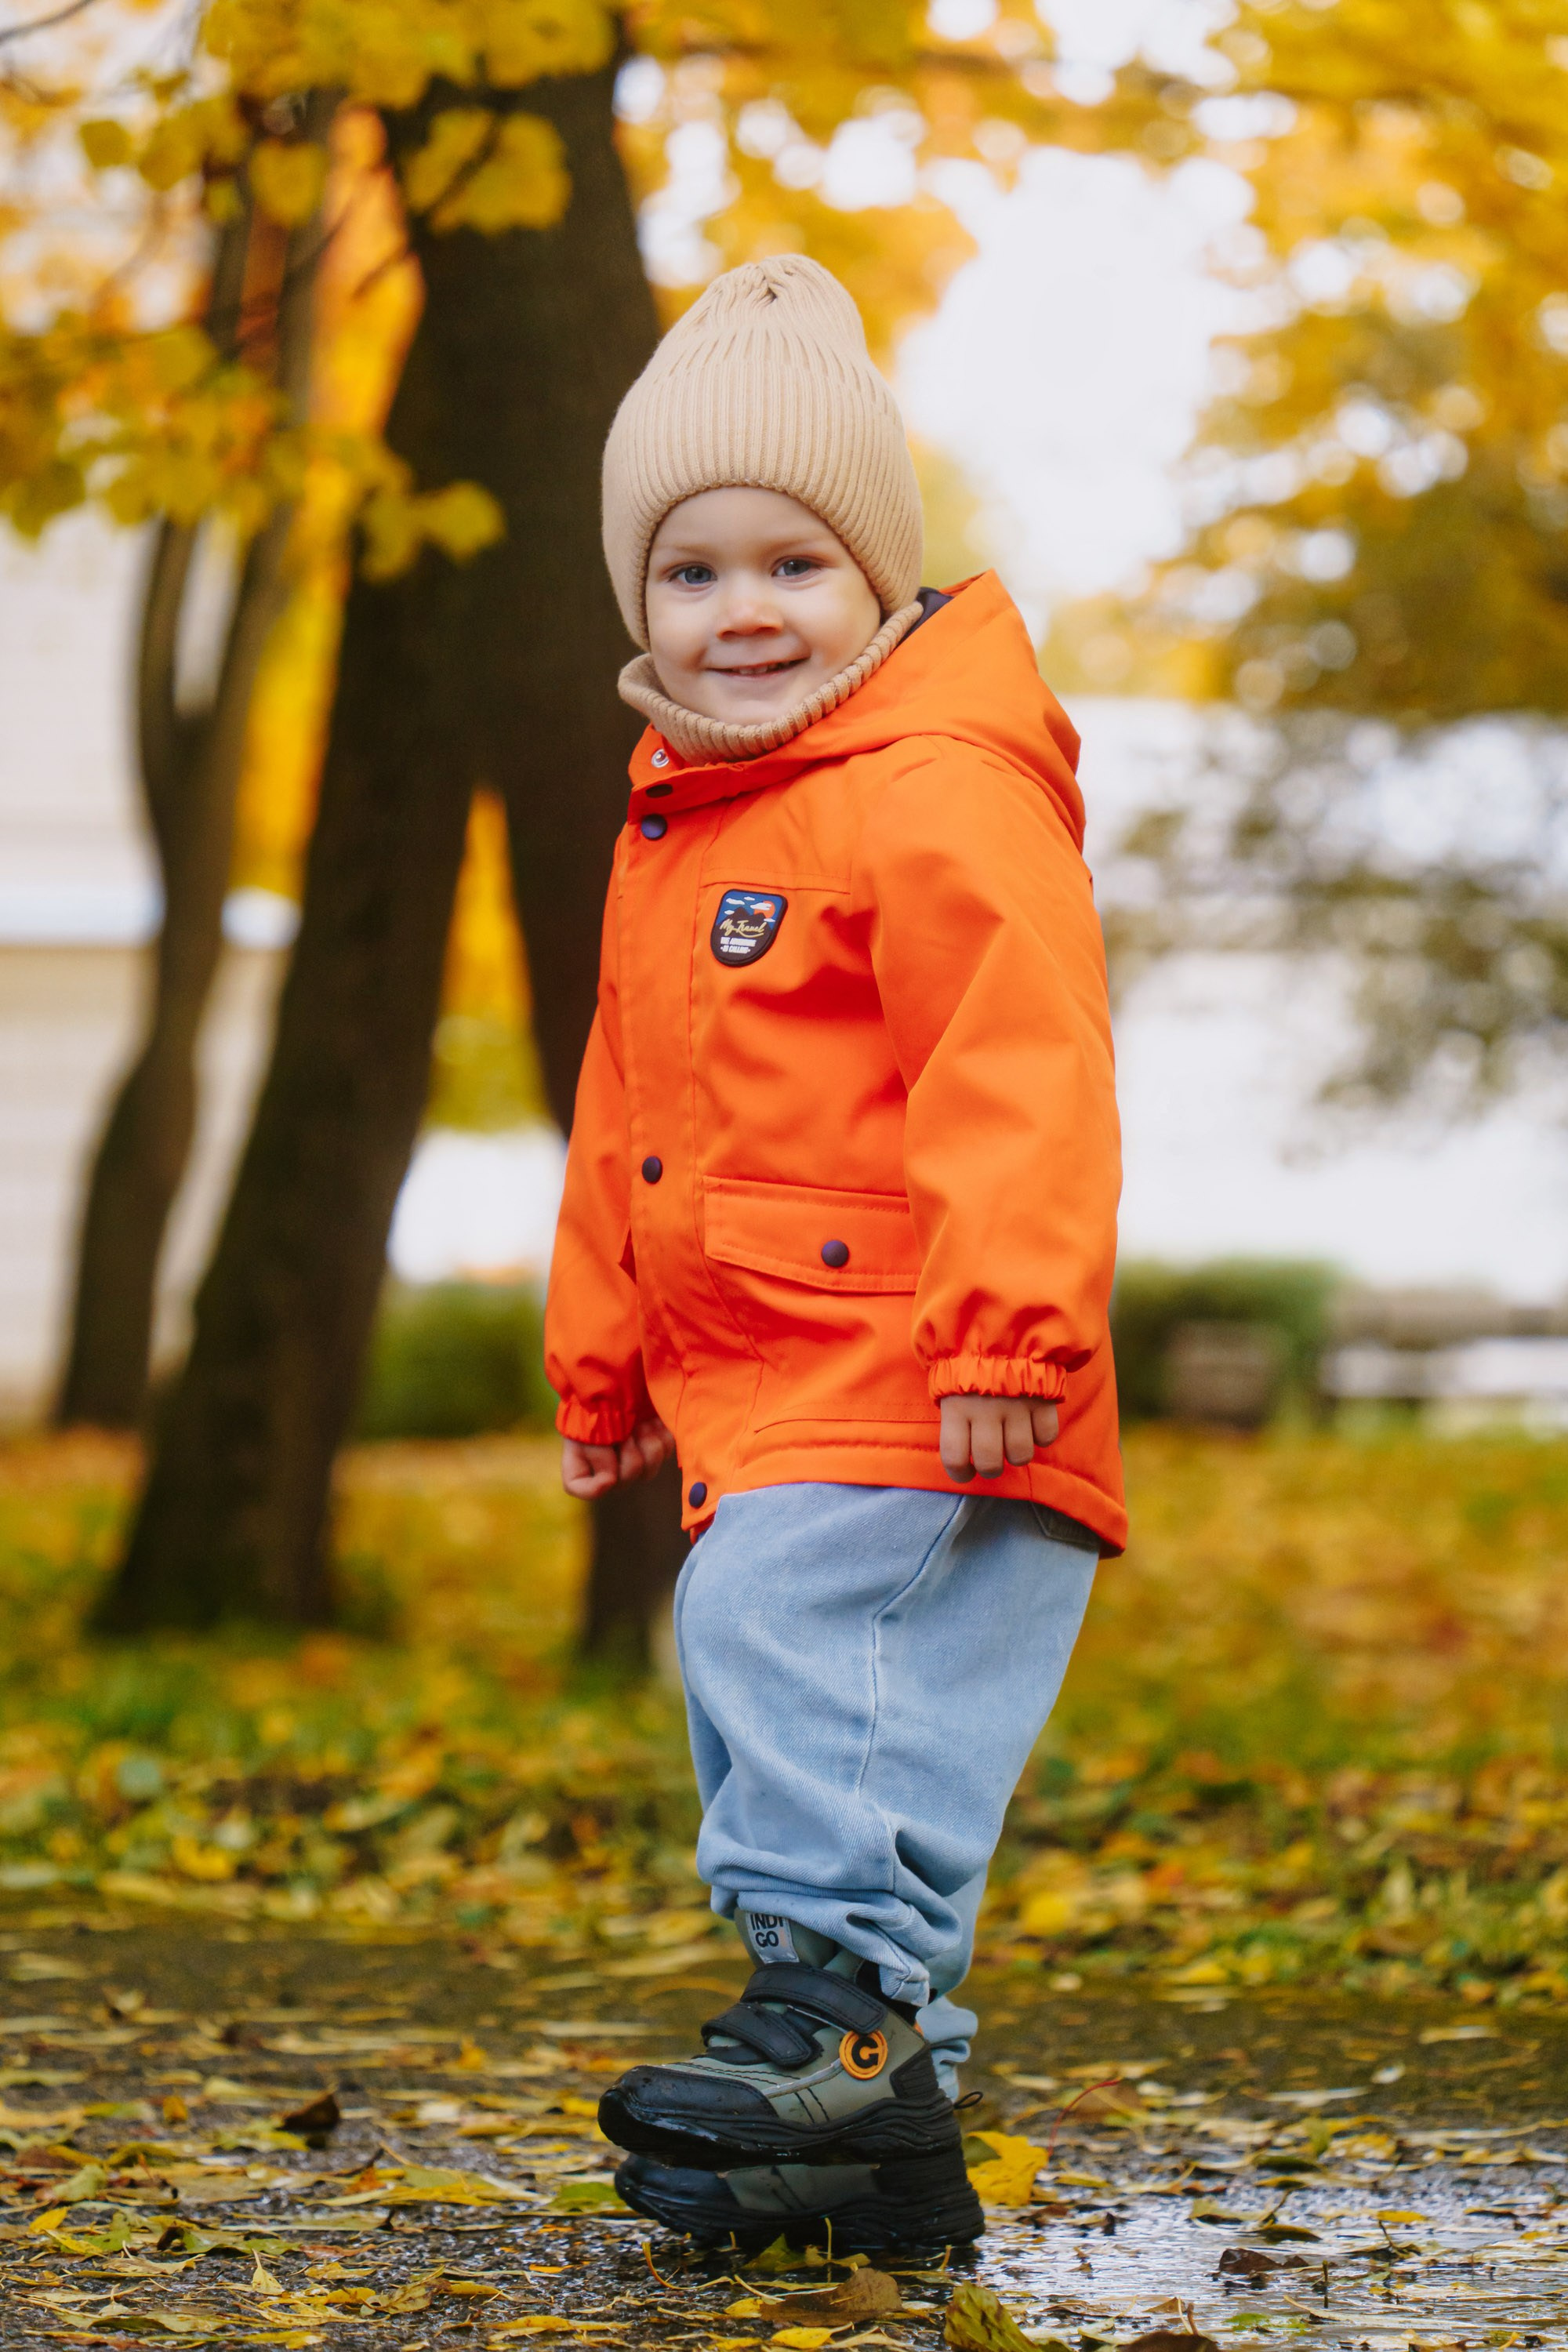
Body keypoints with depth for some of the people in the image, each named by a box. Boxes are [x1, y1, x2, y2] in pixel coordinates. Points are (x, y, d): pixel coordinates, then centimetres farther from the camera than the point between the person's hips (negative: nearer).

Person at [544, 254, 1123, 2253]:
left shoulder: (939, 795, -11)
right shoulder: (675, 817, 18)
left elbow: (1019, 1081, -19)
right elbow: (625, 1114, 26)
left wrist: (1013, 1329, -25)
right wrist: (597, 1354, 27)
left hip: (909, 1388, -9)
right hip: (752, 1386, 10)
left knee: (777, 1622, -27)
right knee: (766, 1687, 10)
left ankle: (843, 2001, -22)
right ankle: (886, 2132, 17)